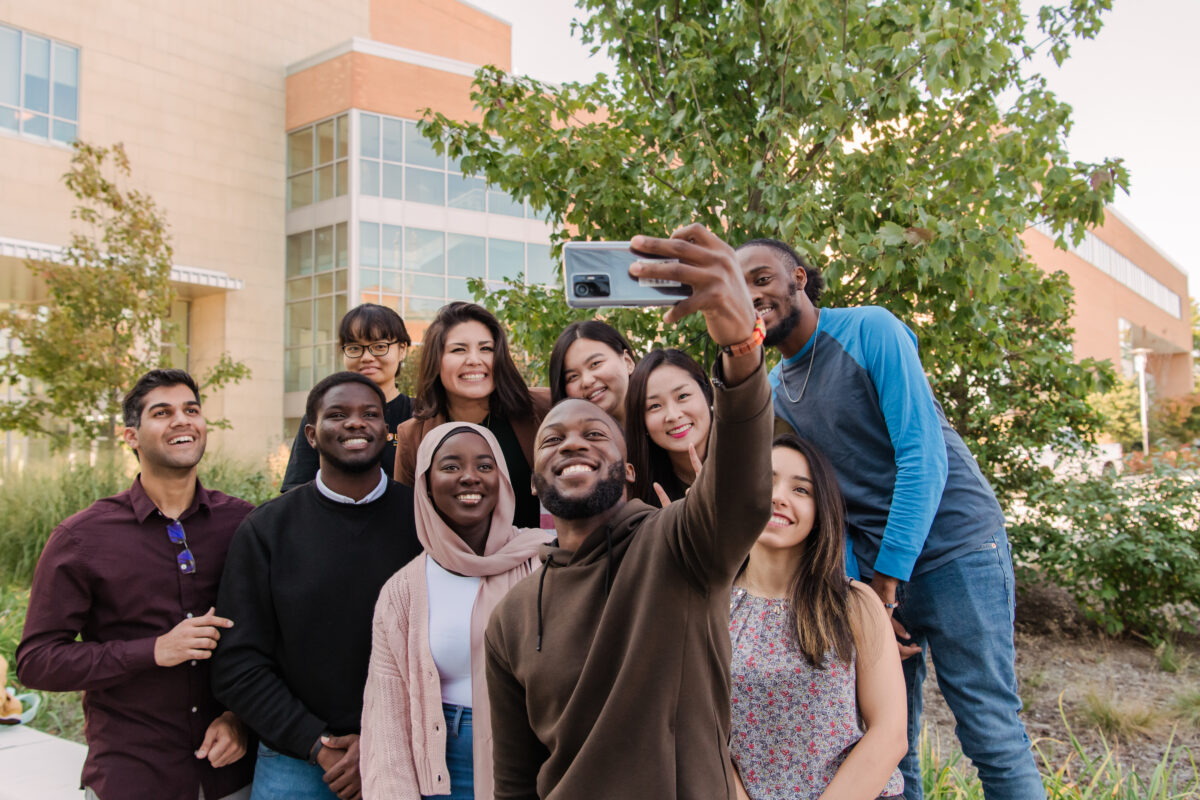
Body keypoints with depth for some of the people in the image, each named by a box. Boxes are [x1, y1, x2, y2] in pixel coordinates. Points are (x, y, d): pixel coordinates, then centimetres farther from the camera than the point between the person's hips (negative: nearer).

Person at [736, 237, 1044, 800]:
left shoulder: (870, 330, -10)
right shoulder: (772, 390, 7)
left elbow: (923, 455, -16)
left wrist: (888, 575, -15)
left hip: (952, 547, -5)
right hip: (874, 565, 5)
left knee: (992, 737, -1)